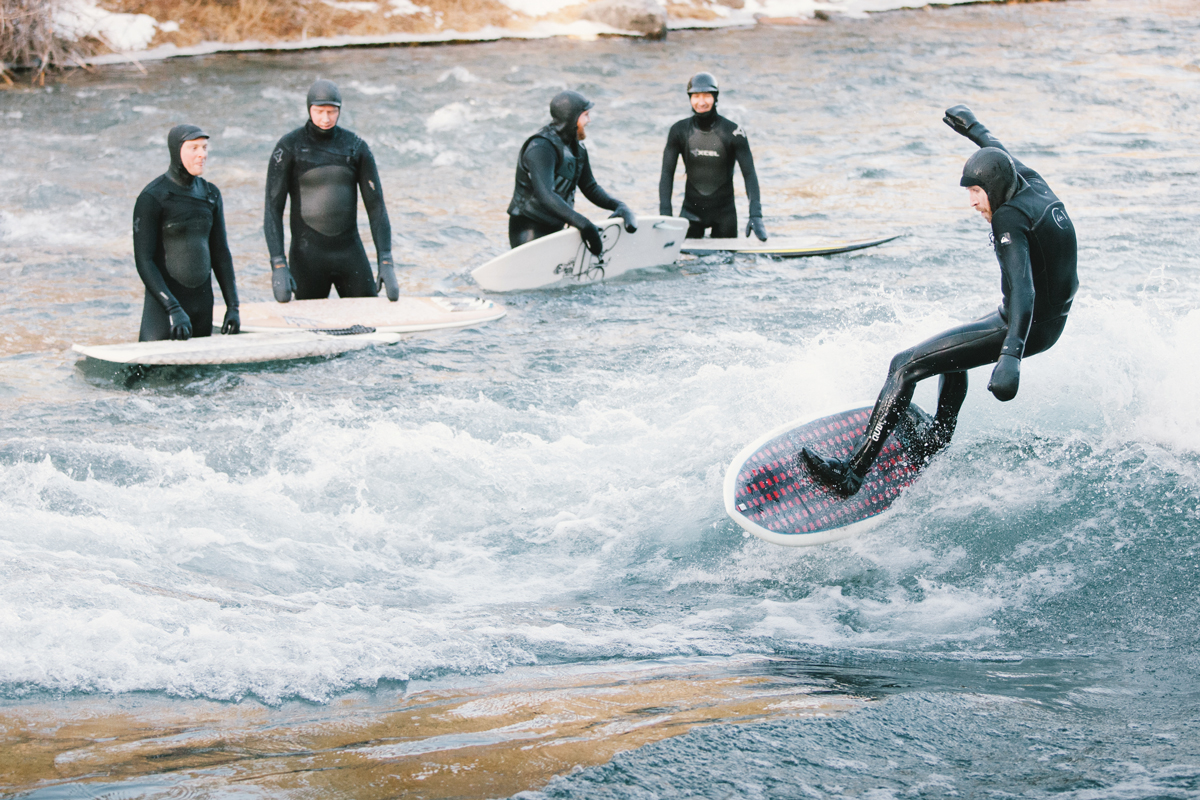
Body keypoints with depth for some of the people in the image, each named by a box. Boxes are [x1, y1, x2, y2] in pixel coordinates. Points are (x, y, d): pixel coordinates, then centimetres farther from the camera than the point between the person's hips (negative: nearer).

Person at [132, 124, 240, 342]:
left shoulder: (210, 194, 9)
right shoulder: (152, 198, -11)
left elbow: (220, 252, 12)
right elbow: (143, 260, -14)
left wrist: (232, 306, 4)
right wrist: (173, 310, -21)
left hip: (203, 306, 6)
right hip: (163, 306, -6)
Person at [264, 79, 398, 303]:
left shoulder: (357, 147, 0)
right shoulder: (288, 147, -8)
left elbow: (376, 206, -1)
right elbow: (273, 208, -11)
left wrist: (386, 263, -11)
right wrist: (278, 265, -22)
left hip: (350, 252, 3)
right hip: (307, 256, -3)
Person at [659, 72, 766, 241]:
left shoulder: (733, 132, -11)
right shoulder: (679, 131, -6)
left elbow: (749, 174, -11)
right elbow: (667, 173, -3)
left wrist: (756, 216, -20)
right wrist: (665, 215, -12)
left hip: (724, 210, -1)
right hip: (691, 210, 1)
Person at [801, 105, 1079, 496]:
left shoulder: (1009, 218, -23)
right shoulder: (1035, 186, 2)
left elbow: (1022, 287, -38)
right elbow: (1004, 156, 27)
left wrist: (1010, 357, -52)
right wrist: (972, 127, 45)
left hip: (1023, 327, -10)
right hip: (1051, 321, 10)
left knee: (906, 365, -12)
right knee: (952, 352, 35)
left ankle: (853, 472, -15)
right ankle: (938, 439, 44)